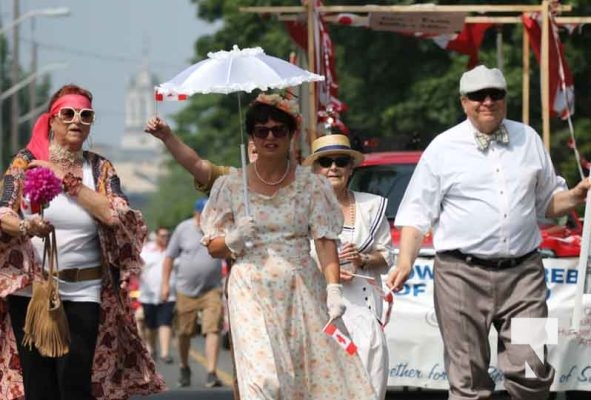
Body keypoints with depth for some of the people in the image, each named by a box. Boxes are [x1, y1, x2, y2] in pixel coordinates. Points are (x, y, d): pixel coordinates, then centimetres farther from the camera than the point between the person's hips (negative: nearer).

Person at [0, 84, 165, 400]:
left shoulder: (100, 168, 8)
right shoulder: (26, 161, 5)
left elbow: (114, 215, -8)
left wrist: (68, 180, -8)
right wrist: (26, 226, -26)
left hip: (83, 292, 0)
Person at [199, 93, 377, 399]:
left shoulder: (310, 185, 6)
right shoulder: (230, 186, 7)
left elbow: (325, 242, -1)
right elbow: (212, 247, 11)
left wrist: (333, 289, -15)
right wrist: (234, 240, -12)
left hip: (302, 290, 1)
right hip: (253, 293, -1)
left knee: (320, 373, -7)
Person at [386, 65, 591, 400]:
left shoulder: (528, 140, 14)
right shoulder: (444, 148, 4)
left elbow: (548, 202, 22)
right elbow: (417, 212, 4)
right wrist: (405, 262, -9)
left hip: (523, 272, 2)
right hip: (463, 275, -2)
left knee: (533, 371, -6)